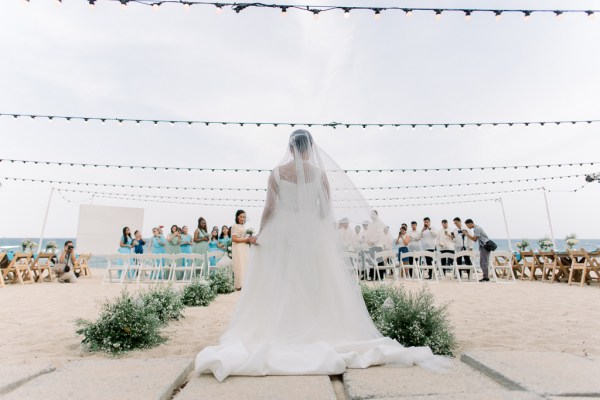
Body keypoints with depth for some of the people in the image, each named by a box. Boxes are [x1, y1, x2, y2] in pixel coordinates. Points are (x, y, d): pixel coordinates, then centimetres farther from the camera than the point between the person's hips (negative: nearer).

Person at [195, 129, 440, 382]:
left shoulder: (277, 173, -1)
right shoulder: (320, 173, -1)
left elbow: (269, 208, -3)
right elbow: (326, 211, -2)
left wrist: (260, 234, 8)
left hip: (282, 234, 0)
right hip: (313, 235, 0)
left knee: (280, 288, 8)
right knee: (316, 288, 10)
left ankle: (277, 335, 14)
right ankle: (319, 333, 17)